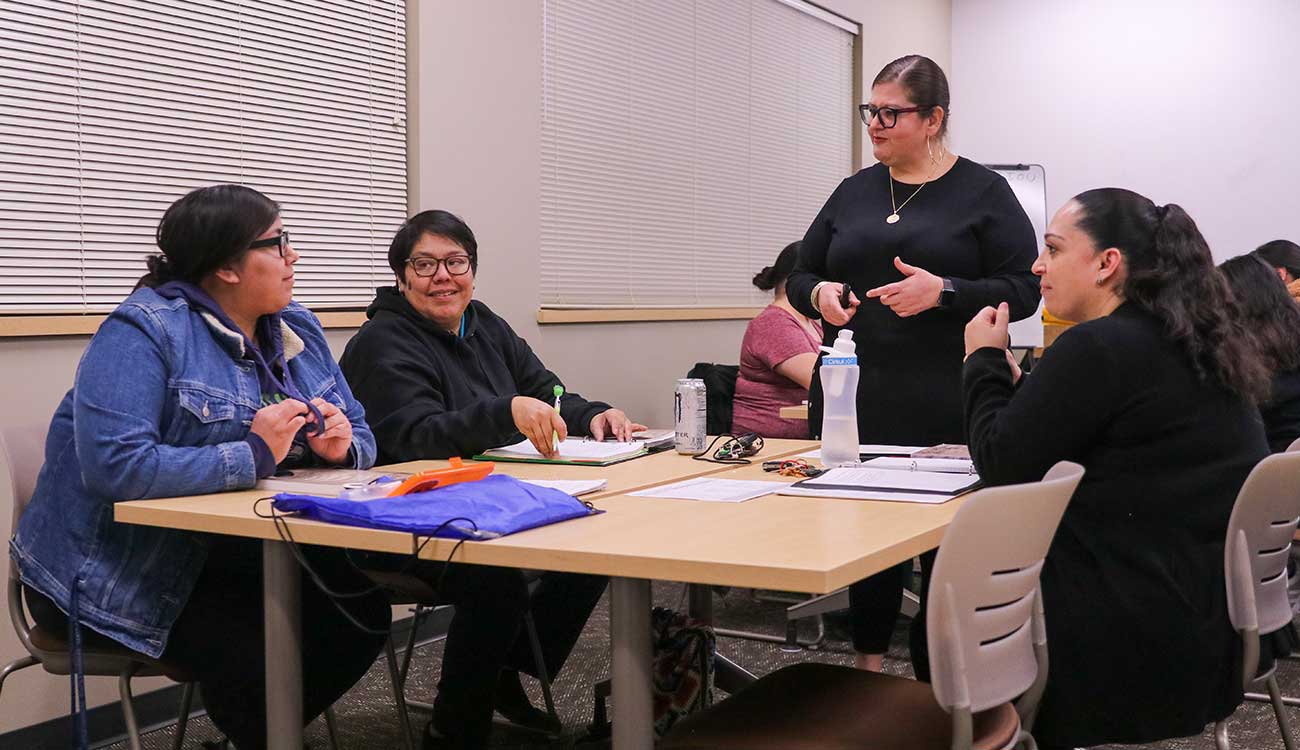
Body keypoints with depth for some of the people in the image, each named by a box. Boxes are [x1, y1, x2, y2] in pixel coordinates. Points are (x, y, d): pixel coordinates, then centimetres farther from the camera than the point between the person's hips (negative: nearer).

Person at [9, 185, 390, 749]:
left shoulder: (298, 328, 7)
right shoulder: (144, 330, -16)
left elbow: (361, 434, 10)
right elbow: (114, 465, -30)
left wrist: (342, 447, -15)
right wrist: (253, 456, -28)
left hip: (228, 553, 7)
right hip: (117, 572, -7)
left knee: (362, 611, -13)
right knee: (255, 659, -28)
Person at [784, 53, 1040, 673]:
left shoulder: (983, 193, 1)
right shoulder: (855, 192, 14)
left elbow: (1023, 290, -4)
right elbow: (799, 277, 18)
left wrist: (943, 292, -20)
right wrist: (818, 294, -6)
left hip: (944, 409, -4)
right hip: (854, 404, 4)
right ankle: (865, 670, 25)